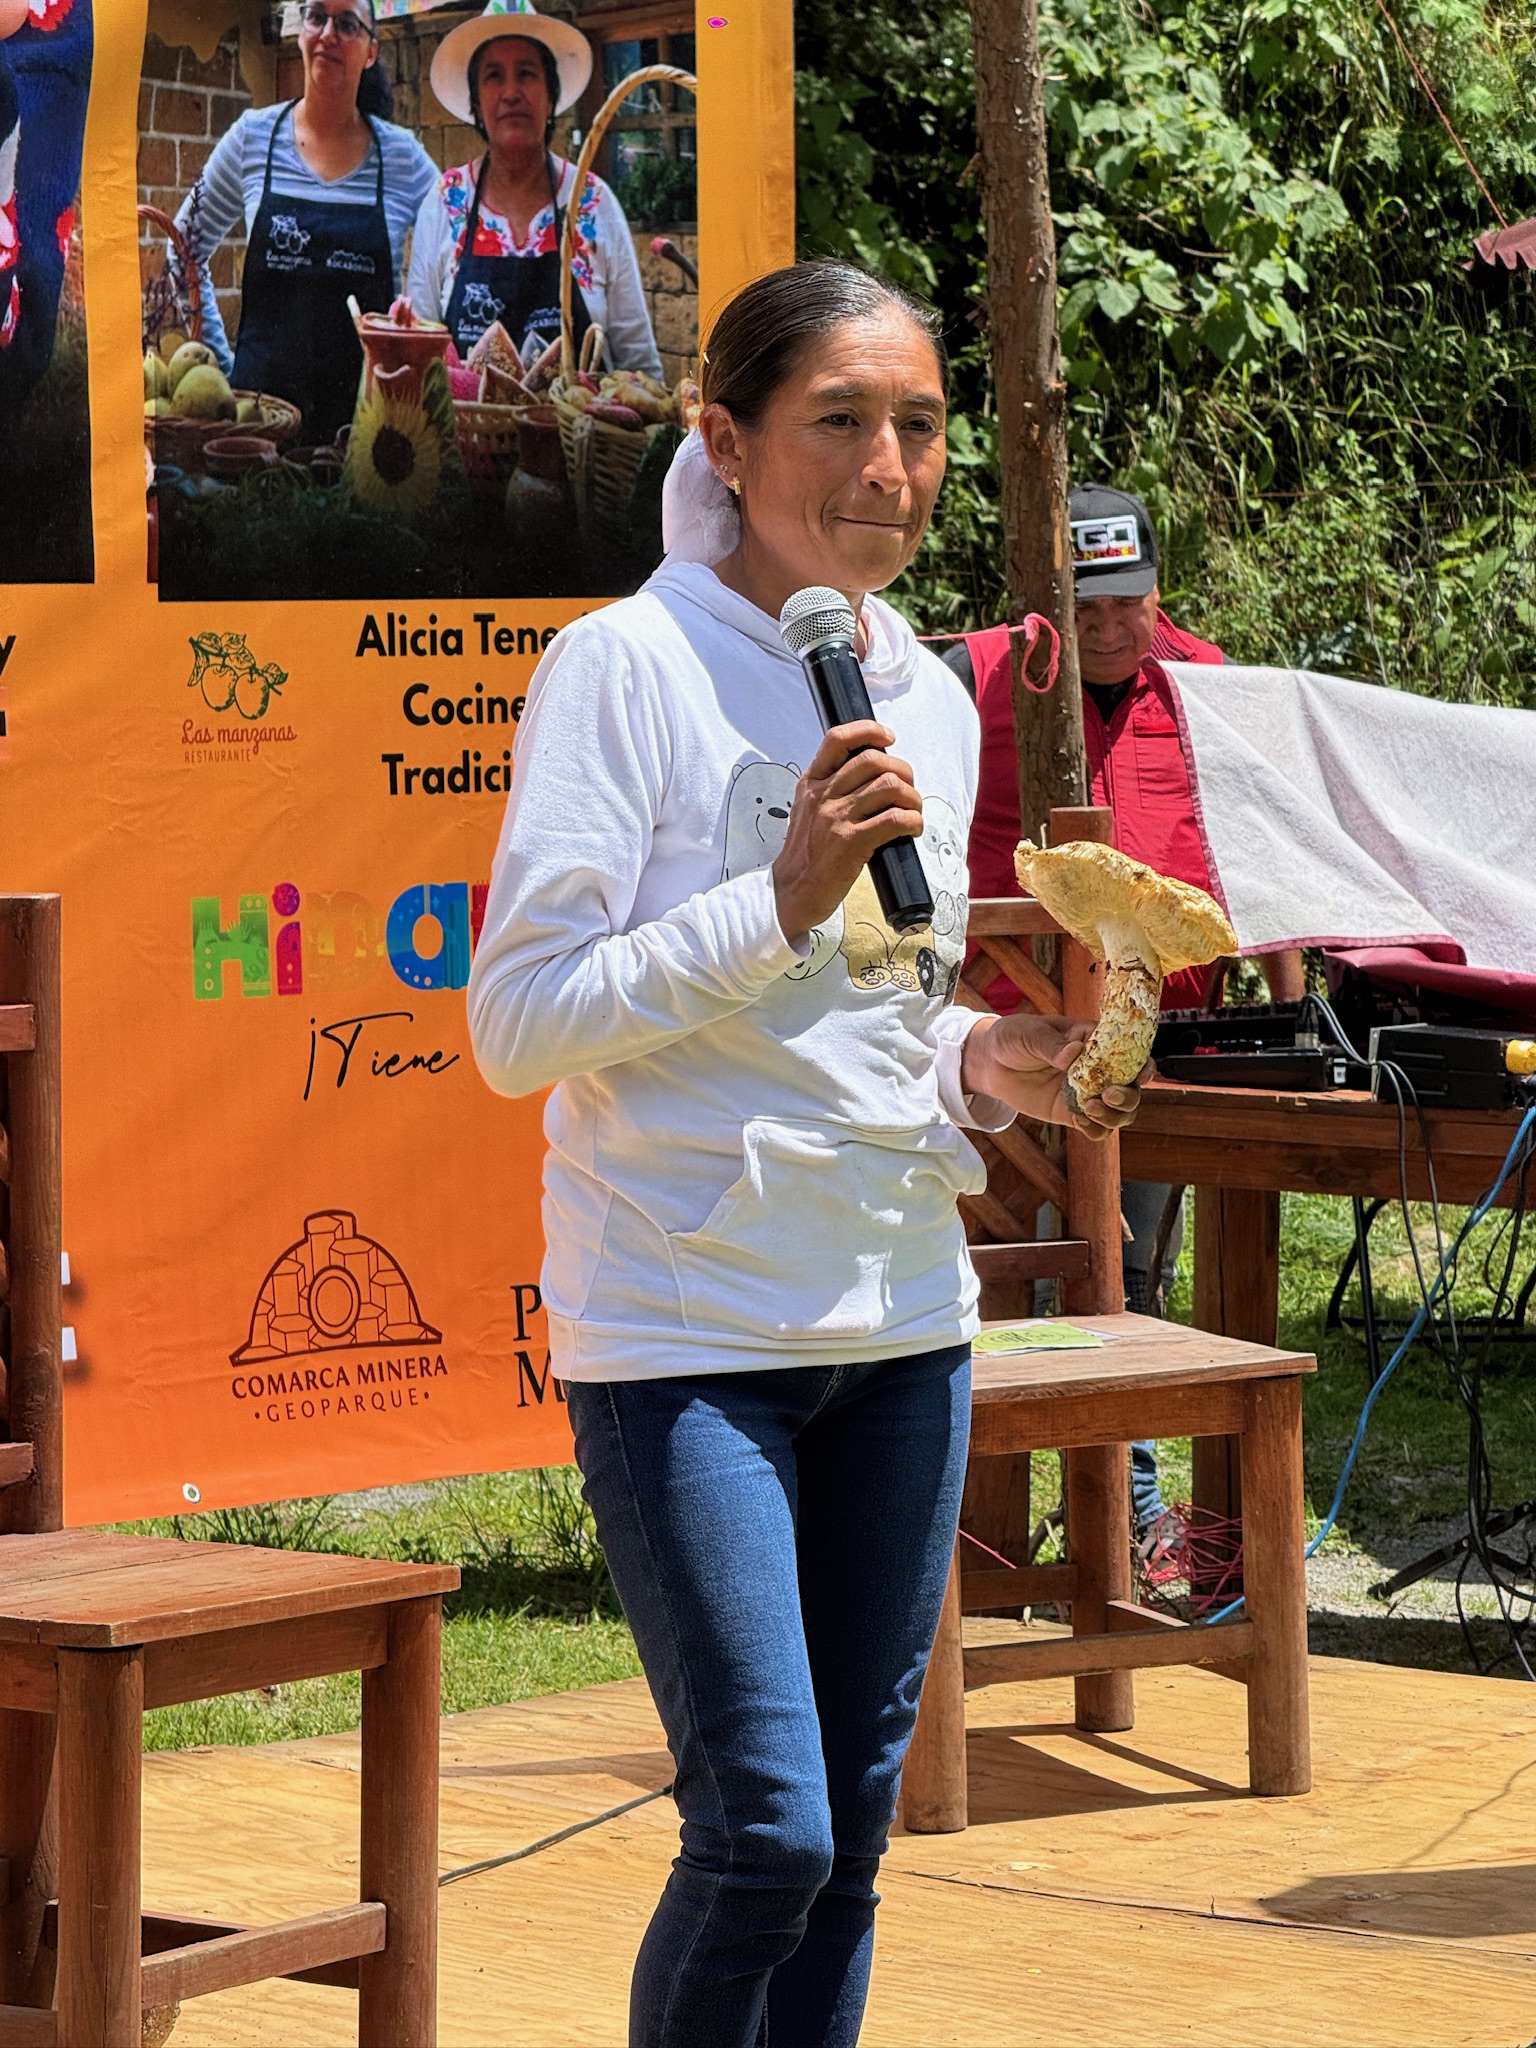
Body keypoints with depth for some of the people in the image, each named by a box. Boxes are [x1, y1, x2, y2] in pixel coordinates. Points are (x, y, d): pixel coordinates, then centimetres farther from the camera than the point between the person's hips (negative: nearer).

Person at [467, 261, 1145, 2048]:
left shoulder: (932, 701, 11)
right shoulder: (627, 666, -9)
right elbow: (514, 1023, -14)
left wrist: (987, 1067, 1)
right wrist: (781, 899, -21)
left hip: (900, 1320, 7)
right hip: (685, 1328, -7)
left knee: (852, 1831, 9)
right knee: (766, 1833, -12)